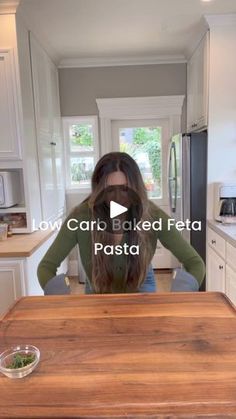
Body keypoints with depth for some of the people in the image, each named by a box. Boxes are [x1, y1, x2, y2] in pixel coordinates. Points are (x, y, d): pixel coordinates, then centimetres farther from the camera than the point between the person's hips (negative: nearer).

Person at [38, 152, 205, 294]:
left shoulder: (153, 216, -31)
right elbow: (46, 266, -24)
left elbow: (195, 263, -25)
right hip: (98, 290, 0)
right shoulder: (81, 216, -32)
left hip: (140, 288, 0)